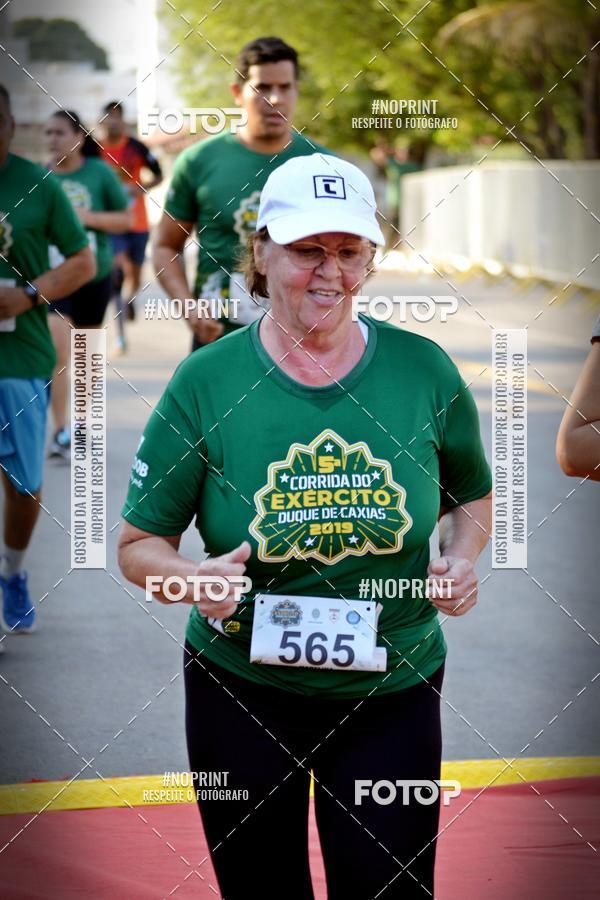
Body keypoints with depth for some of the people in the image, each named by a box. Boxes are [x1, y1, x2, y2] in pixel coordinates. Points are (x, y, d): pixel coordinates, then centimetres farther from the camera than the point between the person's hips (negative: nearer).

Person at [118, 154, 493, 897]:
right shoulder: (205, 383, -8)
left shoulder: (425, 371, -4)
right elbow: (138, 545, -2)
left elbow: (471, 496, 13)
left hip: (391, 691, 1)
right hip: (241, 689, 0)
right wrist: (193, 579, -24)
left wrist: (461, 559, -8)